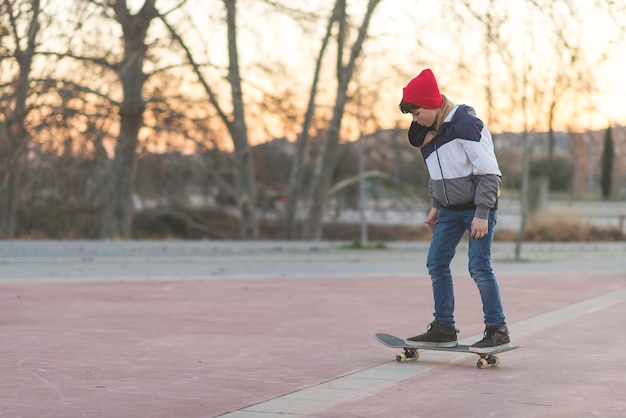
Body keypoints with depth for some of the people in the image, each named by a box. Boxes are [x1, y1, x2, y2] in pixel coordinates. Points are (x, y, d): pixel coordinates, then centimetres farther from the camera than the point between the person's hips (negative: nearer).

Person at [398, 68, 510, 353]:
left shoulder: (466, 125, -20)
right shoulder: (427, 133, 6)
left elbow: (489, 172, -20)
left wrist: (482, 214, -22)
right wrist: (436, 206, 14)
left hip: (477, 206, -8)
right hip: (450, 209, 8)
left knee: (479, 266, -12)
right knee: (436, 264, 4)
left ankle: (498, 330, -2)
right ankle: (444, 329, 12)